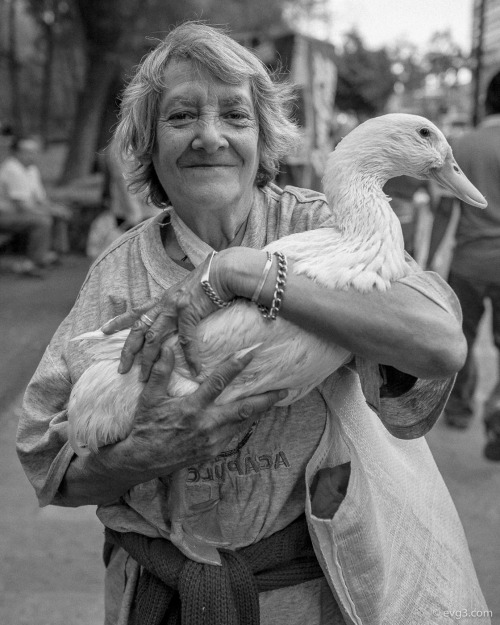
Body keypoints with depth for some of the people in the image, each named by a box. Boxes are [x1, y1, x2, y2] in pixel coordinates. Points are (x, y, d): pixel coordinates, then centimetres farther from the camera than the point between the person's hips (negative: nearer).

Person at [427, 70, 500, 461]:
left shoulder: (460, 146, 3)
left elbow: (444, 212, 5)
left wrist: (429, 262, 12)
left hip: (467, 262, 3)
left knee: (462, 338, 20)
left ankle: (460, 408, 32)